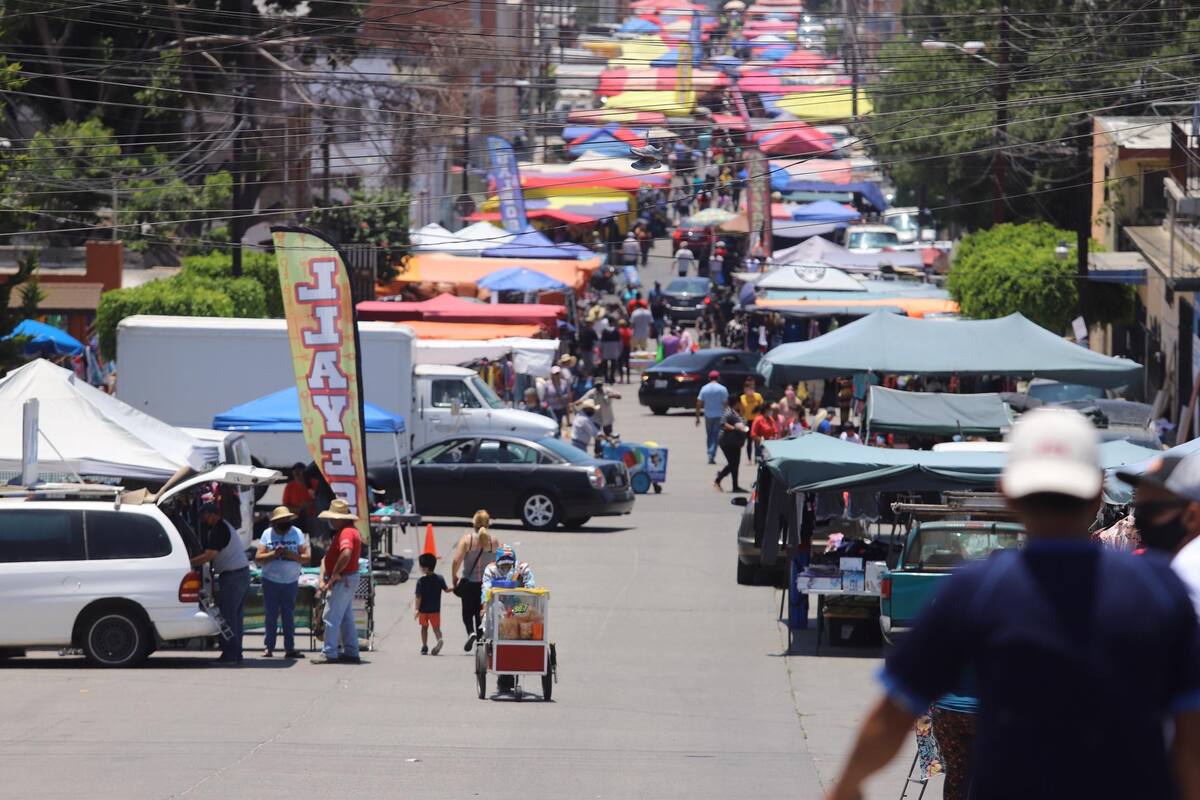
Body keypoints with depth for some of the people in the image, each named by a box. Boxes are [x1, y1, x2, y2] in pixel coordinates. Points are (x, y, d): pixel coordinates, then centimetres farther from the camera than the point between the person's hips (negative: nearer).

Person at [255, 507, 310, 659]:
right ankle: (268, 647, 4)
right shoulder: (267, 534, 1)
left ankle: (289, 648, 5)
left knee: (289, 616, 3)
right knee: (271, 616, -1)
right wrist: (274, 554, -18)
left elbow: (306, 557, -3)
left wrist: (290, 555, -17)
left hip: (291, 582, 1)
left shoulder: (297, 534, 2)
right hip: (271, 582, -1)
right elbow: (258, 558, -4)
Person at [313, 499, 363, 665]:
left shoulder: (347, 533, -18)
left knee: (331, 617, -8)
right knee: (346, 618, 14)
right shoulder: (340, 532, 17)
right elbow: (327, 557, 16)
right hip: (347, 580, 11)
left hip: (343, 580, -11)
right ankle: (351, 652, 18)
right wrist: (322, 579, 5)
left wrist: (334, 575, -24)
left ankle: (329, 654, -8)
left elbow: (346, 554, -37)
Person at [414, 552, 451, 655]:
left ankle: (424, 647, 19)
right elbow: (446, 589, 2)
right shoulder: (440, 579, -6)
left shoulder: (421, 581, -15)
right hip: (435, 609, 2)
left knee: (424, 627, 17)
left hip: (423, 609, -2)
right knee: (436, 628, 7)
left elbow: (419, 597, -15)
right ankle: (439, 639, -23)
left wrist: (417, 609, -12)